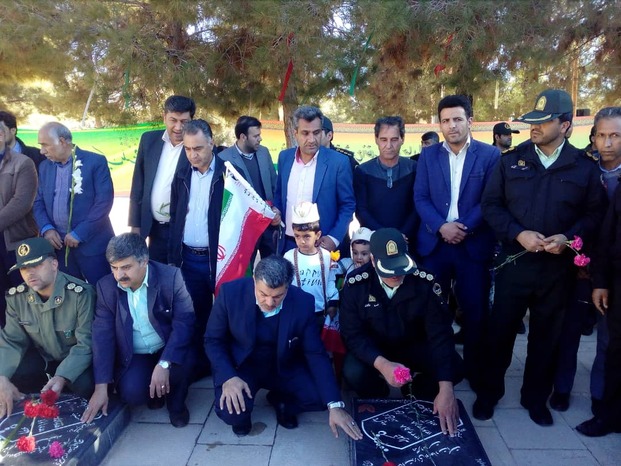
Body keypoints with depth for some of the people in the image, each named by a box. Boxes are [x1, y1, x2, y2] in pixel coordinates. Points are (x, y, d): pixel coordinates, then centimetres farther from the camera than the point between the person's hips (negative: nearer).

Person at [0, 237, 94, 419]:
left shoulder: (81, 294, -26)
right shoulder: (16, 297, -9)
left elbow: (86, 344, -24)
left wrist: (62, 377, -37)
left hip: (76, 358, -5)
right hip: (41, 357, 5)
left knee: (86, 385, -33)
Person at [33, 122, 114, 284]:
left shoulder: (96, 162, -7)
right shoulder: (44, 167, 12)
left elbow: (104, 201, -13)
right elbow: (38, 202, 15)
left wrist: (79, 233, -15)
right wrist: (46, 228, -5)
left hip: (92, 242, -5)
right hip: (58, 243, 5)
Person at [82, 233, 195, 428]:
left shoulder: (170, 276, -19)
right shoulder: (106, 286, -9)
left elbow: (184, 322, -21)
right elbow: (102, 335, -10)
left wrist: (164, 364, -33)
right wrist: (101, 387, -15)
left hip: (169, 349, -2)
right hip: (133, 356, 2)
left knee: (184, 362, -33)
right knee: (132, 394, -25)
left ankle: (176, 401, 2)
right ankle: (155, 389, 14)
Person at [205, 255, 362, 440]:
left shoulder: (303, 302, -20)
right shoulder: (230, 292, -23)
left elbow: (316, 354, -14)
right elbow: (213, 340, -10)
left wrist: (335, 405, -23)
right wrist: (228, 377, -28)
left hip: (284, 367, 2)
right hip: (241, 366, -1)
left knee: (320, 396, -19)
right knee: (231, 411, -29)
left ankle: (280, 399, 14)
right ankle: (242, 410, 10)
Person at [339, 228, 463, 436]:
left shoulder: (425, 282, -21)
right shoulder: (356, 284, -22)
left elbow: (440, 333, -23)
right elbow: (353, 335, -21)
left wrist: (445, 388, -34)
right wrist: (382, 364, -41)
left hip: (413, 347, 1)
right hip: (372, 349, -1)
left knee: (454, 367, -24)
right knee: (353, 372, -32)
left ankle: (419, 393, 10)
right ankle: (378, 400, 5)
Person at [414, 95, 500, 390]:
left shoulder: (490, 155, 1)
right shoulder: (428, 155, 7)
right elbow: (420, 198, 2)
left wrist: (465, 228, -15)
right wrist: (441, 226, -13)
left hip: (474, 244, -1)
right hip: (434, 242, 2)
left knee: (475, 309, 6)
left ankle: (475, 368, 25)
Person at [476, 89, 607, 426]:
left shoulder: (584, 167, 0)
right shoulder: (511, 160, 0)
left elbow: (596, 213, 2)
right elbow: (490, 205, -2)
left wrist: (570, 237, -17)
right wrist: (518, 234, -16)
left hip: (559, 267, 1)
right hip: (514, 262, 0)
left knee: (546, 334, 13)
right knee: (500, 330, 7)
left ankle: (536, 398, 32)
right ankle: (489, 390, 27)